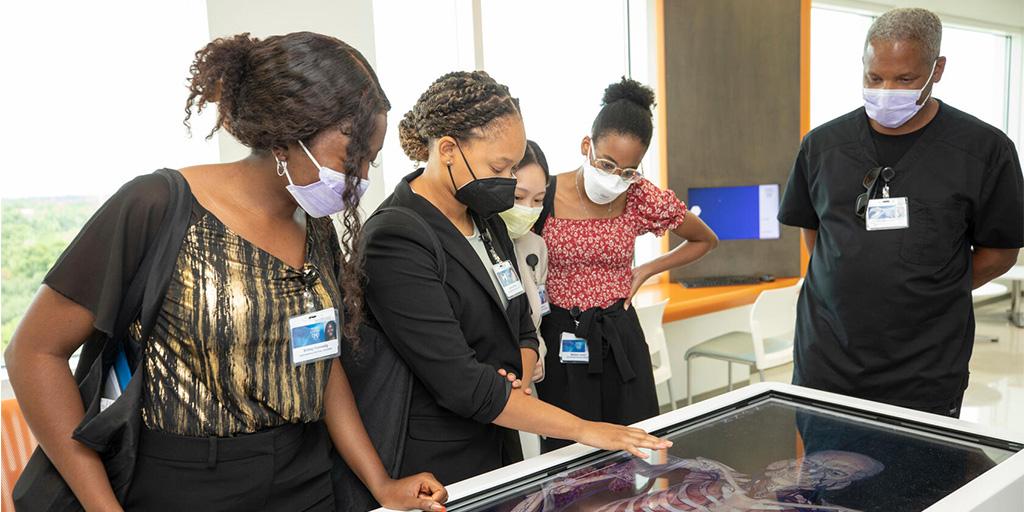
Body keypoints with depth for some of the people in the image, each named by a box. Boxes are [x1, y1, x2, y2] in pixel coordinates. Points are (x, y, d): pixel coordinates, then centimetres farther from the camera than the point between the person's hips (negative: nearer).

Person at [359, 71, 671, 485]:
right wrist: (584, 430, -20)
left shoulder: (486, 221, 5)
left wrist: (518, 379, -8)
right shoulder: (397, 239, -21)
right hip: (434, 471, -7)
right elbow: (460, 385, -24)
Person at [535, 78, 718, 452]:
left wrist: (645, 272, 2)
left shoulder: (645, 200, -7)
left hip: (620, 338, 1)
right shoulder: (544, 195, -11)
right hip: (560, 341, -1)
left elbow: (705, 240, 11)